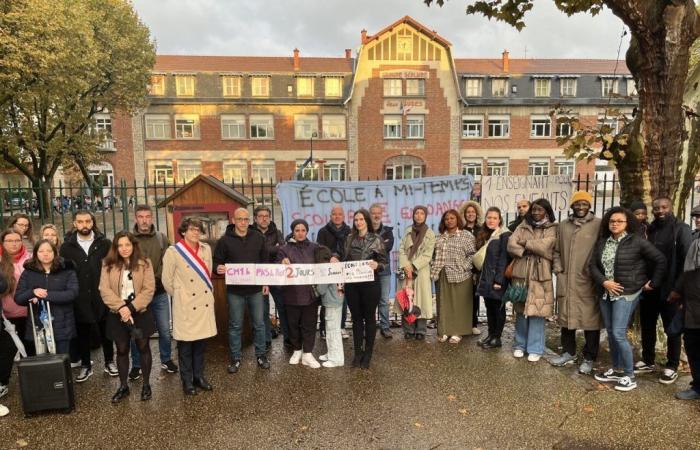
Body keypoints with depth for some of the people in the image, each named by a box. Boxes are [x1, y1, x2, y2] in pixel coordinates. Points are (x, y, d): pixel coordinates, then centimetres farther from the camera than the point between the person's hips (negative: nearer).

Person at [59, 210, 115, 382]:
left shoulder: (105, 244, -3)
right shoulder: (67, 246, 0)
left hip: (102, 297, -1)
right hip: (79, 300, 1)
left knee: (105, 332, 13)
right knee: (82, 334, 12)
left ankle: (109, 362, 28)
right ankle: (85, 365, 28)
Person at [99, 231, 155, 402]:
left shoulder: (145, 263, -3)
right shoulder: (108, 265, 2)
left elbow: (149, 290, -9)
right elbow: (104, 290, -7)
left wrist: (131, 308, -18)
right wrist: (121, 307, -20)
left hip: (140, 312, -1)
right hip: (117, 314, 1)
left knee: (143, 348, 8)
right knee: (122, 350, 12)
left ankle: (146, 384, 22)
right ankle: (123, 386, 26)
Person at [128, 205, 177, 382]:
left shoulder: (161, 238, 3)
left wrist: (156, 279, -11)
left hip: (159, 293, 2)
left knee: (164, 330, 11)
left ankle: (166, 360, 29)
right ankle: (136, 365, 26)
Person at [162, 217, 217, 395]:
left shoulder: (206, 249, 5)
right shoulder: (173, 251, -10)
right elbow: (167, 280, -4)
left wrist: (209, 292, 12)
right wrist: (178, 296, 3)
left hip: (205, 302, 4)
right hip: (185, 305, -4)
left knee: (201, 341, 12)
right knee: (185, 344, 6)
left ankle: (199, 376, 27)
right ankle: (187, 381, 20)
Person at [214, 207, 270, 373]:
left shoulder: (258, 238, 4)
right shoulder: (225, 240, -4)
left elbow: (265, 261, 11)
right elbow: (217, 262, 1)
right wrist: (219, 269, -22)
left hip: (256, 288, 2)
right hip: (235, 290, -2)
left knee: (259, 324, 9)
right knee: (235, 325, 8)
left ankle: (261, 355, 24)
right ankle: (235, 358, 21)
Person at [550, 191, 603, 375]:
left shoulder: (598, 225, -3)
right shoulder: (563, 225, 11)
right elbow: (557, 250, 16)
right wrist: (558, 269, 5)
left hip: (588, 281, -4)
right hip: (566, 280, 5)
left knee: (590, 319, 2)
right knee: (566, 317, 14)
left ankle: (589, 358, 16)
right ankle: (568, 352, 29)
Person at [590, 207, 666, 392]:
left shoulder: (637, 241, -7)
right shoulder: (602, 241, 7)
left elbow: (660, 260, -2)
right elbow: (592, 265, 5)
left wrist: (653, 283, 0)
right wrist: (604, 282, -9)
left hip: (626, 294, -6)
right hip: (605, 293, 6)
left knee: (618, 333, -9)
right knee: (610, 333, 12)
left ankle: (629, 375, 5)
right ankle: (616, 370, 26)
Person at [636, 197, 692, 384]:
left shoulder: (681, 229, -4)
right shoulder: (649, 230, 8)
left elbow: (686, 259, -11)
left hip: (669, 288, -4)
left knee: (672, 329, 8)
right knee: (647, 326, 13)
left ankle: (672, 366, 20)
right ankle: (648, 361, 27)